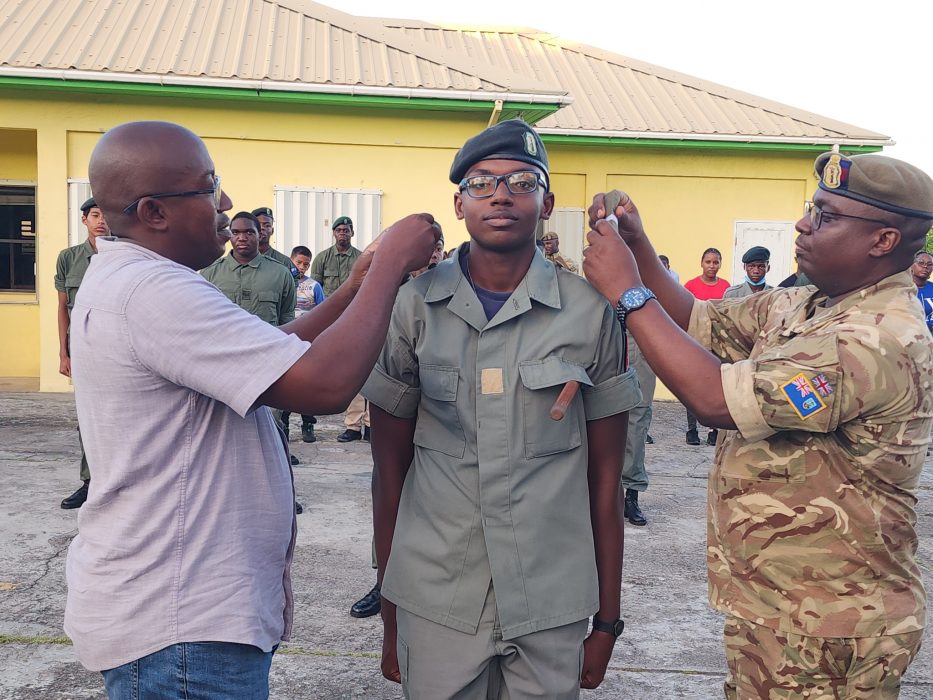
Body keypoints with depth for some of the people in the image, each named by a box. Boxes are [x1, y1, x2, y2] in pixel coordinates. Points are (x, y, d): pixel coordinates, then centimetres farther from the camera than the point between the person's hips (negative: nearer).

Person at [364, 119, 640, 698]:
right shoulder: (414, 305, -1)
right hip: (435, 601, 0)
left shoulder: (592, 310, -3)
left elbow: (605, 477, 2)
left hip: (553, 606, 0)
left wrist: (607, 618, 4)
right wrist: (389, 617, 6)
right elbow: (390, 468, 4)